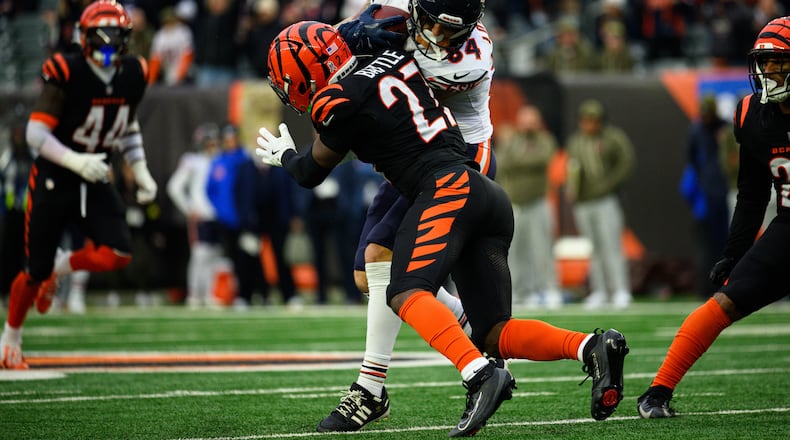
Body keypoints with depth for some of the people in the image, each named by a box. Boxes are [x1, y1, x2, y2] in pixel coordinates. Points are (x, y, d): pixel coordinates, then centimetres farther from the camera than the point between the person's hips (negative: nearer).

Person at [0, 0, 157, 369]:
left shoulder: (133, 76, -2)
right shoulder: (66, 74, -20)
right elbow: (35, 134, -20)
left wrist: (140, 171, 6)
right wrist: (76, 161, -33)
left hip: (94, 182, 5)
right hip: (53, 182, -4)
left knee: (117, 254, -17)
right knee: (36, 272, 3)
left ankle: (61, 267, 14)